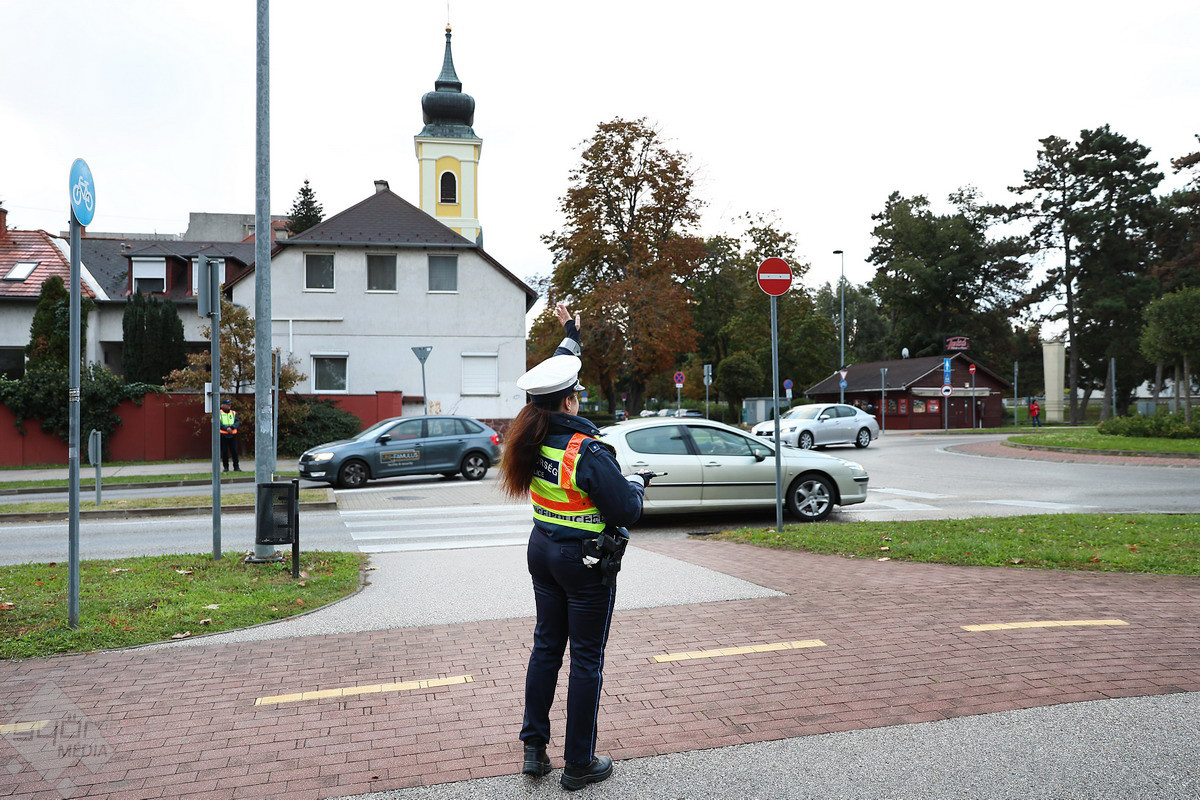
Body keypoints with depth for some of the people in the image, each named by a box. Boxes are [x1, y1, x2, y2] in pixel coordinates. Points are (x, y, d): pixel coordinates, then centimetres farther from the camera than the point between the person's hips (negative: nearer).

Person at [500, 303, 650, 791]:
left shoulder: (532, 439, -2)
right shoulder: (587, 453, -24)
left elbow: (551, 379, 14)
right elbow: (626, 511, -21)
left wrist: (570, 335, 28)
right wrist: (637, 483, 1)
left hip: (543, 550, 7)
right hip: (586, 561, -7)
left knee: (547, 645, 17)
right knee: (587, 658, 5)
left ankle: (533, 746, 26)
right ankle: (579, 764, 16)